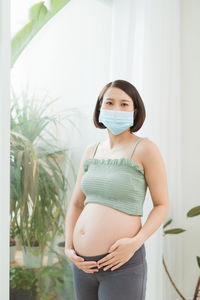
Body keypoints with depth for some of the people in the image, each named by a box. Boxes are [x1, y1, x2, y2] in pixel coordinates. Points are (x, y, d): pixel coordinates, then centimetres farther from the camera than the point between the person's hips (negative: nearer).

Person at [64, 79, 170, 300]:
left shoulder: (144, 149, -5)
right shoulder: (91, 151, 10)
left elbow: (162, 205, -4)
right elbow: (76, 204, 14)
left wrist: (136, 242, -17)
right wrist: (68, 249, 2)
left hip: (122, 263, -5)